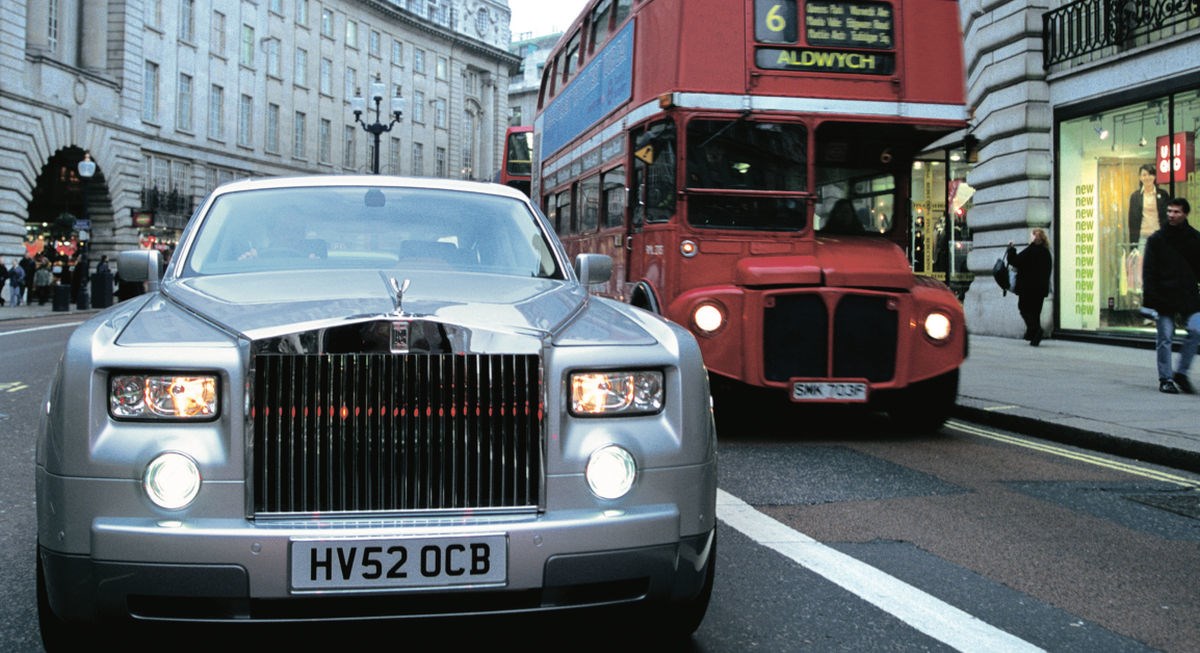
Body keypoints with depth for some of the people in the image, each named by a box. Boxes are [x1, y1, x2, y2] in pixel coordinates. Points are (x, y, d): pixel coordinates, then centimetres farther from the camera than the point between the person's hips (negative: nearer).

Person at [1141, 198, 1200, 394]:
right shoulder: (1157, 239, 3)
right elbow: (1148, 271, 1)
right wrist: (1150, 300, -9)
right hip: (1164, 298, -1)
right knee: (1164, 339, 1)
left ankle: (1181, 373, 4)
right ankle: (1165, 379, 11)